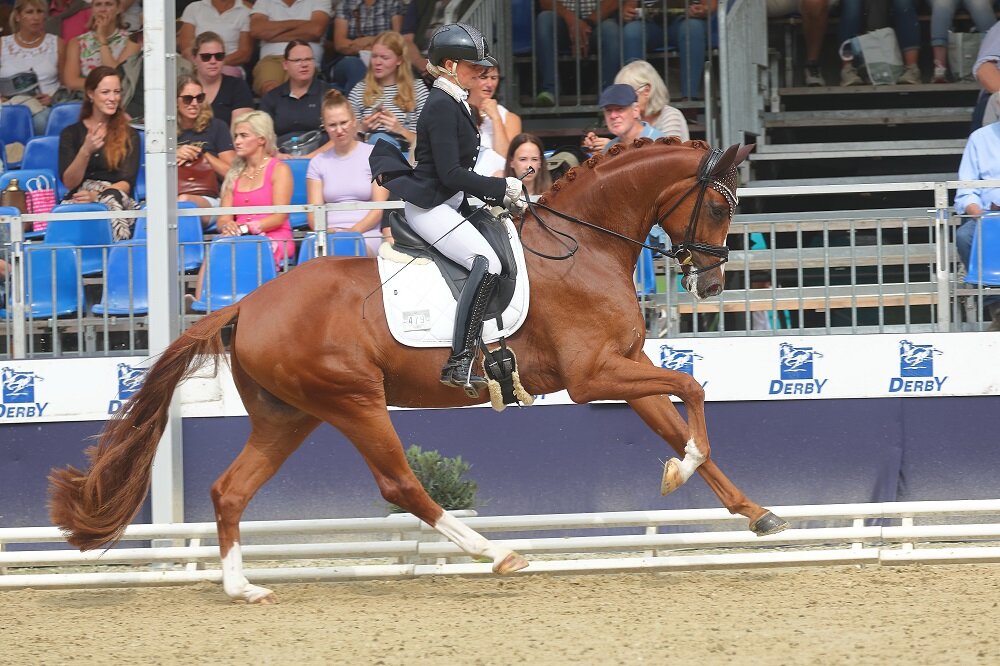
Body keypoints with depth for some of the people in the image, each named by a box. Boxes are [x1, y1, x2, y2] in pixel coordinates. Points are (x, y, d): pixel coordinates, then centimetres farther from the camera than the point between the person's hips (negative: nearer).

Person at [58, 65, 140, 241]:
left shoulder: (129, 135, 15)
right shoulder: (71, 134, 16)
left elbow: (127, 183, 4)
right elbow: (69, 182, 5)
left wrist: (97, 195, -15)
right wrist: (86, 151, -12)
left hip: (117, 197, 0)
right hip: (79, 199, 0)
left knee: (111, 198, -39)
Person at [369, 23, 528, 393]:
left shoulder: (454, 105, 15)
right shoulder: (442, 107, -16)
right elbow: (451, 174, -22)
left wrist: (499, 192, 10)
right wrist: (503, 189, -17)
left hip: (449, 204, 11)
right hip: (429, 206, -11)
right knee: (486, 263, -27)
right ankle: (460, 363, -34)